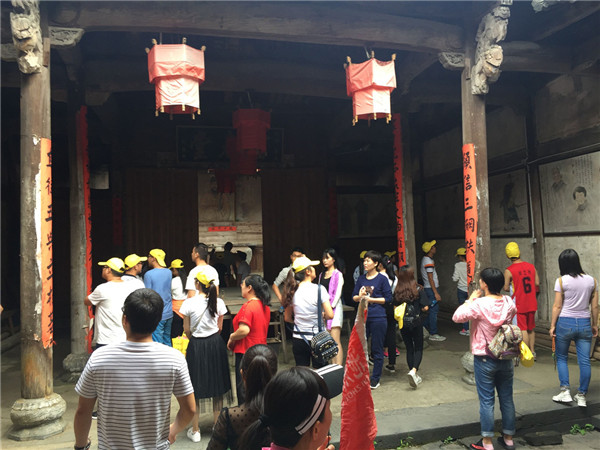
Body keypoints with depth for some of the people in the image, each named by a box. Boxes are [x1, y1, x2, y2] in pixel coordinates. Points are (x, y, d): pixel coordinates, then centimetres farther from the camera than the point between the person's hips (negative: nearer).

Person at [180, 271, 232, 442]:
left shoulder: (189, 303, -13)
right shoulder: (218, 302, -7)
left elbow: (187, 330, -5)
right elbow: (220, 328, 3)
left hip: (196, 345, -2)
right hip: (215, 344, 2)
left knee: (195, 389, 10)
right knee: (217, 387, 14)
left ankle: (195, 430, 19)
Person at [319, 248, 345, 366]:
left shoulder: (338, 274, -3)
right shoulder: (322, 275, 17)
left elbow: (337, 294, -8)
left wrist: (330, 308, -15)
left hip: (334, 308, -6)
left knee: (335, 341, -10)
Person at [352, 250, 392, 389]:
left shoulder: (382, 279, -4)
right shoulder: (361, 279, 9)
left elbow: (388, 298, -6)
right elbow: (354, 296, 12)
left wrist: (370, 299, -12)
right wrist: (359, 297, -10)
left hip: (378, 319, -4)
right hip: (362, 317, 4)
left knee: (377, 350, 5)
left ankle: (375, 378, 17)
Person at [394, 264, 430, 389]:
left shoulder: (397, 291, -5)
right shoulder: (418, 289, -11)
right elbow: (425, 307, -10)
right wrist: (417, 309, 9)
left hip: (403, 323, 2)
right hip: (416, 322, -2)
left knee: (409, 349, 15)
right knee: (418, 348, 9)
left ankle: (415, 375, 20)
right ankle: (414, 371, -14)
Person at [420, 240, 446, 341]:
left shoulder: (425, 259, 13)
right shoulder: (429, 261, -18)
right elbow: (430, 279, -20)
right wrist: (436, 293, -20)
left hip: (428, 288, 10)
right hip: (431, 289, -10)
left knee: (434, 309, 16)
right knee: (434, 310, -4)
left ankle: (424, 326, 23)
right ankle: (433, 334, 2)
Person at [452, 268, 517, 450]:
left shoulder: (479, 305, -20)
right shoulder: (509, 303, -4)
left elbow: (457, 317, -17)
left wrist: (470, 300, -7)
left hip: (484, 359, -5)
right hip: (506, 358, 5)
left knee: (486, 401, 4)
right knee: (507, 399, 15)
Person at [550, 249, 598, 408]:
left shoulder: (561, 281, -9)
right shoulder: (591, 280, 2)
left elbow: (557, 306, -8)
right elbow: (594, 306, 6)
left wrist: (552, 325, -1)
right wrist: (595, 325, 17)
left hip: (565, 323, -3)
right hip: (584, 323, 3)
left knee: (561, 358, 13)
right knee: (584, 361, 8)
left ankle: (565, 391, 7)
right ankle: (581, 396, 14)